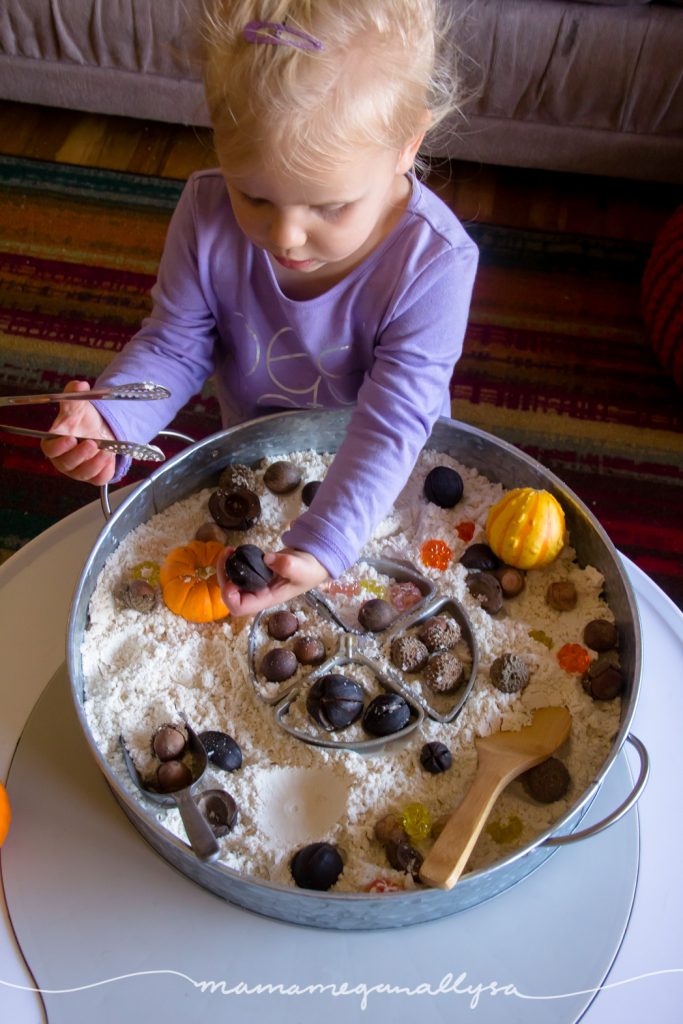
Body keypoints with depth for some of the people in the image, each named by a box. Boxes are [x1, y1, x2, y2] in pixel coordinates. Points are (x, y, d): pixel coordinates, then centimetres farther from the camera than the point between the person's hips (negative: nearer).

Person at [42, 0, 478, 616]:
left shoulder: (435, 263, -33)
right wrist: (108, 419, -34)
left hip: (381, 482, -2)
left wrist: (322, 545, -47)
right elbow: (175, 345, -14)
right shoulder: (208, 214, -23)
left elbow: (393, 420, -35)